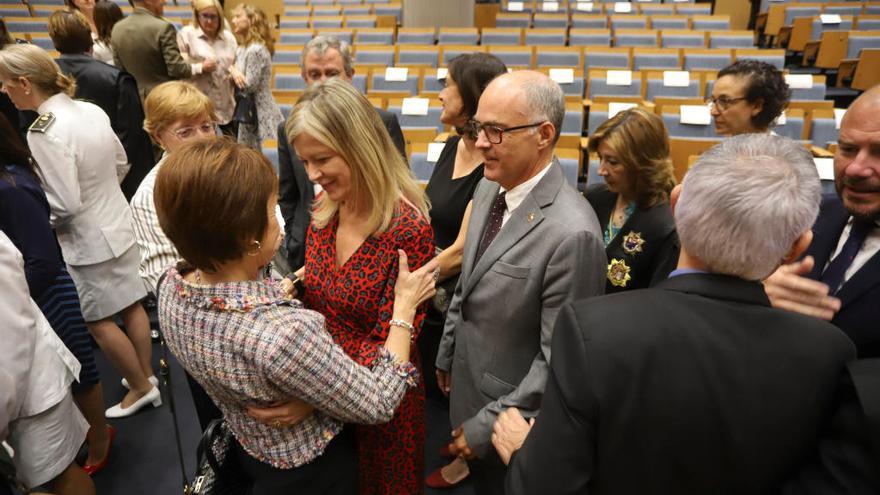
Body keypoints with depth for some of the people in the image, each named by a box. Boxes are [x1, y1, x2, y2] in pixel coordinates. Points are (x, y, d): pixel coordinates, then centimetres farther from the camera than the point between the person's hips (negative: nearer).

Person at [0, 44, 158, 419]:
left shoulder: (43, 132, -24)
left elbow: (64, 205, -23)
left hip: (89, 240, -8)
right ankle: (146, 375, 34)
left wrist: (36, 221, -4)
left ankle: (141, 388, 22)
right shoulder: (92, 111, -2)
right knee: (132, 306, 18)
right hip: (119, 224, 8)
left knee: (98, 322, 9)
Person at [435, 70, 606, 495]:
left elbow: (557, 361, -25)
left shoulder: (572, 234, -31)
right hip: (467, 390, 7)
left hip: (512, 419, -7)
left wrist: (487, 425, -17)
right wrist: (447, 354, 16)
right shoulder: (488, 189, -4)